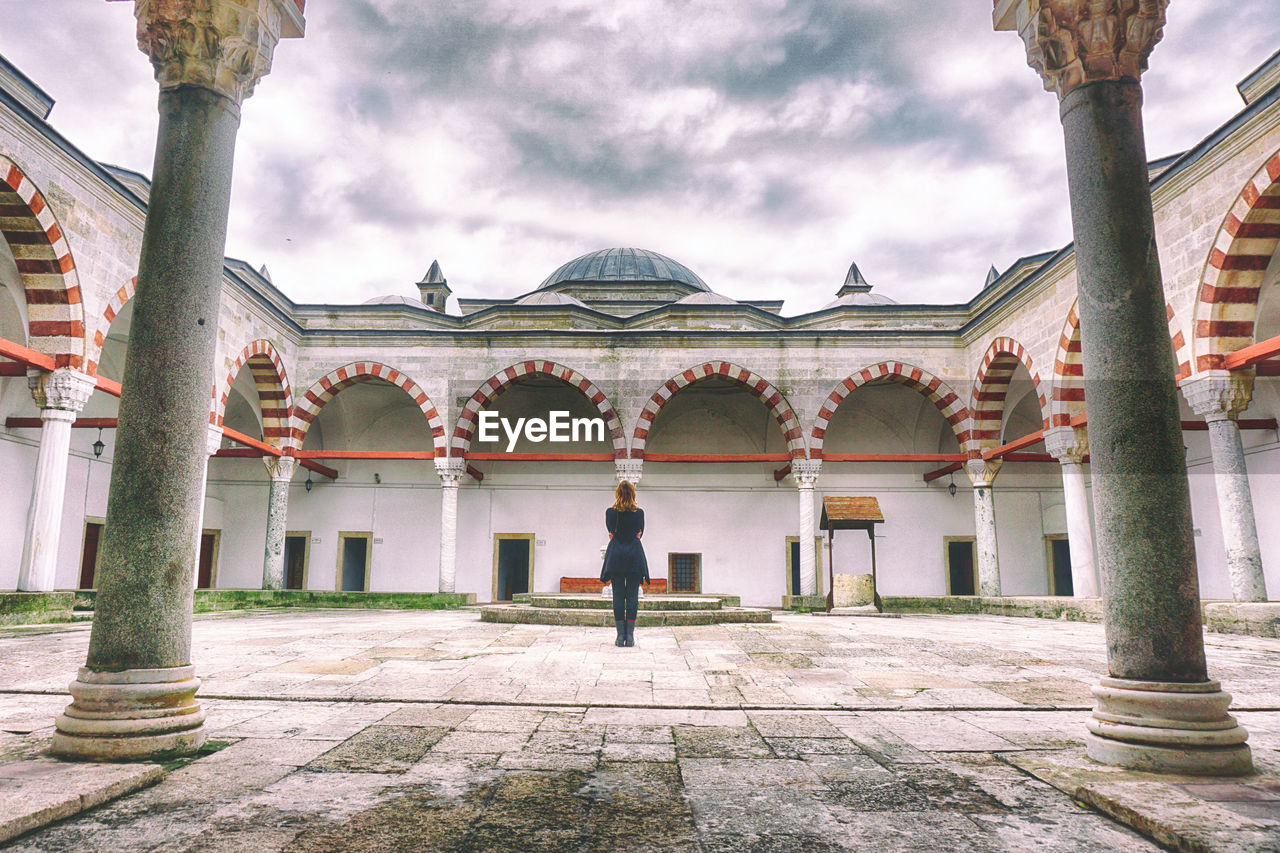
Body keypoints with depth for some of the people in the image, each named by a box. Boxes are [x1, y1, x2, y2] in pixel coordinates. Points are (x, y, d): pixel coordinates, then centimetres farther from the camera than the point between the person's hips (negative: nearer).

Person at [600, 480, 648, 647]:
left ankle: (621, 635, 1)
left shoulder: (610, 512, 1)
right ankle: (630, 636, 1)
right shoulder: (639, 512, 2)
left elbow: (611, 533, 6)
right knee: (633, 596, 2)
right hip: (635, 553, 0)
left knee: (618, 595, 2)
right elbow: (640, 533, 8)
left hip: (616, 554, 0)